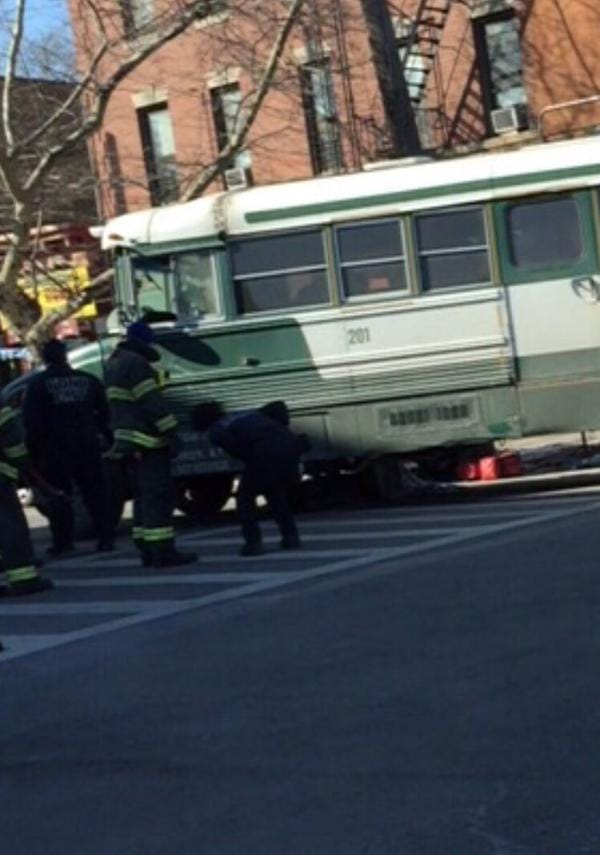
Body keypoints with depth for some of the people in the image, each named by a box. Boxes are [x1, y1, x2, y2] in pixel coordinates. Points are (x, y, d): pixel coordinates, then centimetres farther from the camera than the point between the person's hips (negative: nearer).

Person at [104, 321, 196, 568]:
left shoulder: (114, 364, 19)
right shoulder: (136, 363, -14)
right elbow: (152, 401, -20)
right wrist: (171, 431, -19)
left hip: (128, 441, 10)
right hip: (147, 440, -10)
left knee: (143, 496, 13)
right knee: (158, 495, -10)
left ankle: (147, 551, 12)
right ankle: (162, 551, -13)